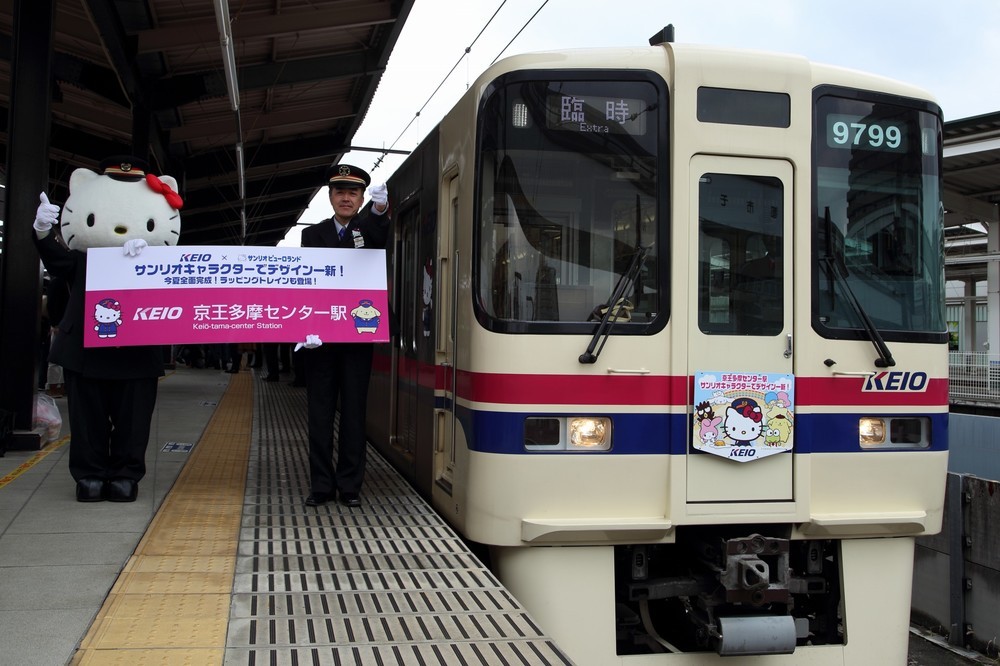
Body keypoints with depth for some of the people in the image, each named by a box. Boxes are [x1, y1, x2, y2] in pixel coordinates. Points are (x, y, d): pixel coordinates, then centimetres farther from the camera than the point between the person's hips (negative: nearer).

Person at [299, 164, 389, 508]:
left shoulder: (369, 230, 5)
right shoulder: (313, 234, 9)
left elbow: (380, 235, -22)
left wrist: (379, 209, -46)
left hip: (358, 337, -1)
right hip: (319, 337, 1)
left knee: (354, 412, 3)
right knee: (319, 412, 5)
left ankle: (350, 485, 11)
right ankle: (322, 485, 13)